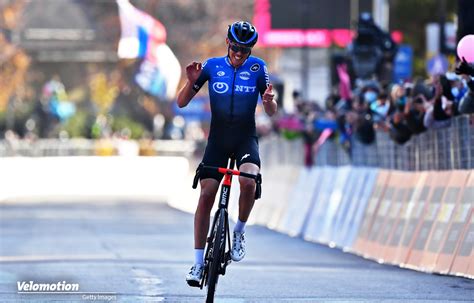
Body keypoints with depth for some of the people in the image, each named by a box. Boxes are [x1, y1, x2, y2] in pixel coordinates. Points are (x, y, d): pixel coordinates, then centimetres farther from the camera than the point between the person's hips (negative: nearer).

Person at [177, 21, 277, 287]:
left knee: (248, 181, -30)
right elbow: (182, 103, -2)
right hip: (218, 138, 1)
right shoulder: (211, 66, -4)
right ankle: (199, 262, -1)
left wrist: (269, 100, -26)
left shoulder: (257, 67, -5)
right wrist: (191, 82, -21)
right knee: (206, 194, -9)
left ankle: (239, 232, -4)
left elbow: (272, 112, -3)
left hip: (246, 138, -1)